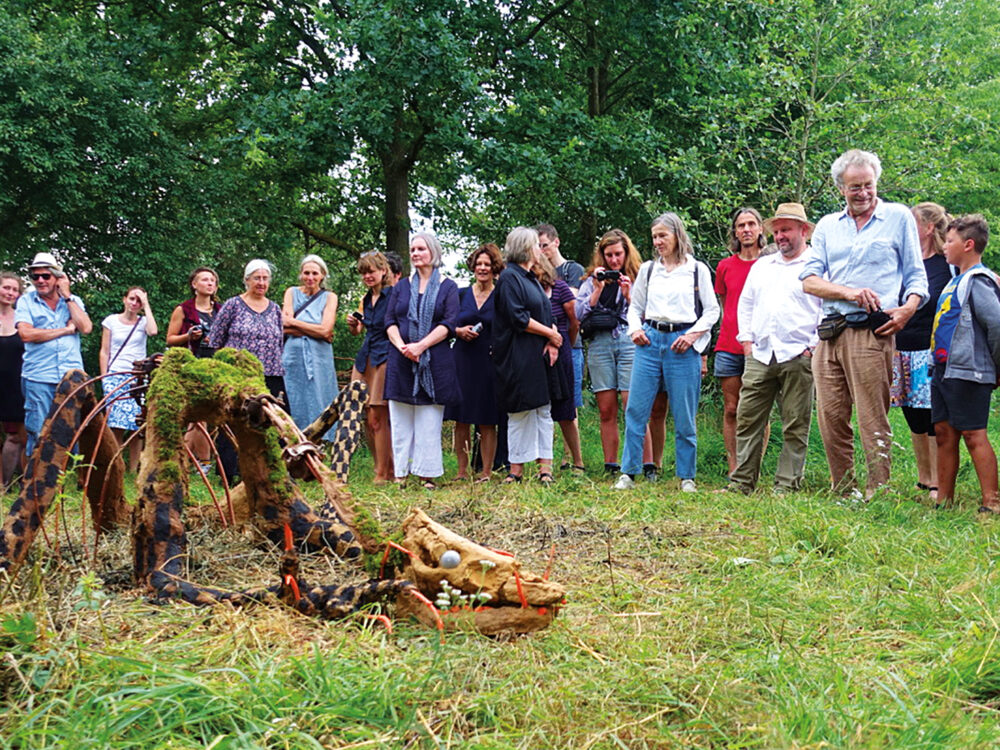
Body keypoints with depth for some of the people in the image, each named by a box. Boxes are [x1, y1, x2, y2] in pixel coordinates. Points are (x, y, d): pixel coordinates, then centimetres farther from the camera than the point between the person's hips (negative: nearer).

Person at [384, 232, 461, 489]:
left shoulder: (448, 287, 7)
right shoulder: (402, 286, 15)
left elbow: (448, 324, -4)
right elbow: (390, 321, 8)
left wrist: (421, 345, -16)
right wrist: (401, 346, -12)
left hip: (434, 361, -3)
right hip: (401, 362, 3)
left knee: (429, 422, -3)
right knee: (401, 420, 1)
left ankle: (427, 475, 0)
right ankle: (400, 473, 5)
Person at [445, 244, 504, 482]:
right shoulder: (461, 295, 10)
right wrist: (460, 331, -6)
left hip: (489, 364, -2)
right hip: (462, 361, 3)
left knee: (487, 422, 0)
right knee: (461, 419, 3)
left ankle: (486, 472, 6)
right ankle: (462, 470, 12)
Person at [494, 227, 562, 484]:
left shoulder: (531, 279, 20)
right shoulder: (509, 277, -8)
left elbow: (546, 314, 18)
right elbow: (519, 319, -17)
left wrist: (552, 341, -1)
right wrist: (551, 334, -10)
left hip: (539, 356, 8)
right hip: (519, 358, -8)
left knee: (543, 409, 5)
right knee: (521, 412, -5)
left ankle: (545, 467, 6)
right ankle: (517, 469, 2)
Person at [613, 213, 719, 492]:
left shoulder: (698, 269, 6)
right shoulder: (648, 269, 14)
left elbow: (712, 310, 6)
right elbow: (635, 307, 20)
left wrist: (693, 335, -7)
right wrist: (635, 329, 0)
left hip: (683, 345, -2)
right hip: (649, 342, 3)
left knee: (684, 416, 0)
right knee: (635, 410, -3)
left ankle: (687, 476, 10)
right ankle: (628, 473, 4)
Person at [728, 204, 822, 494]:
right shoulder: (761, 266, 20)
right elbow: (745, 304, 26)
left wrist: (814, 346, -9)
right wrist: (746, 341, 15)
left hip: (798, 358, -5)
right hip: (759, 357, 5)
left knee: (795, 427, 0)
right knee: (747, 420, 2)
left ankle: (787, 485, 6)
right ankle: (741, 482, 7)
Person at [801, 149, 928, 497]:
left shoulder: (898, 217, 10)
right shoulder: (827, 225, 18)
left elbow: (915, 274, 10)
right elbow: (809, 279, 9)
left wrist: (909, 307, -10)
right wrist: (848, 291, -8)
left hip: (872, 332, -4)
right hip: (829, 333, 4)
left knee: (873, 420, -8)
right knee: (830, 417, 3)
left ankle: (877, 494, -4)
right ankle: (843, 492, 13)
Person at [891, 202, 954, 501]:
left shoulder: (949, 265, -5)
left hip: (933, 353, -6)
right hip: (902, 353, 6)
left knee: (935, 421, -3)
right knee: (915, 421, 11)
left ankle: (938, 484, 3)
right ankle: (923, 479, 22)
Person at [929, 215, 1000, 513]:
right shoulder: (956, 280, 18)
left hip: (967, 373, -9)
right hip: (944, 371, 9)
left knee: (974, 435, -8)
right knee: (944, 433, 10)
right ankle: (944, 500, 17)